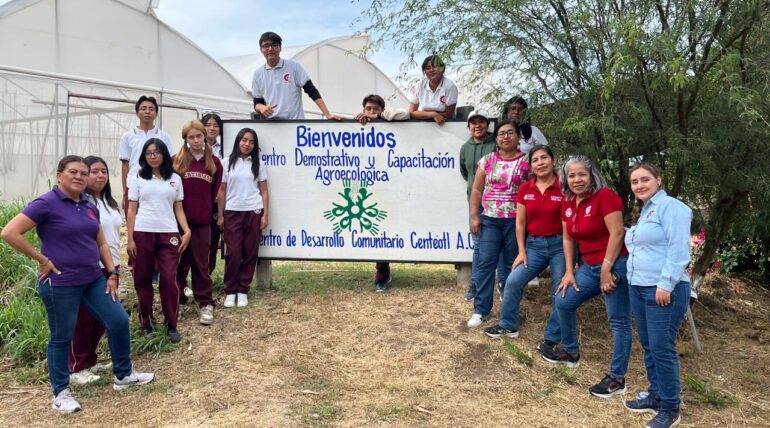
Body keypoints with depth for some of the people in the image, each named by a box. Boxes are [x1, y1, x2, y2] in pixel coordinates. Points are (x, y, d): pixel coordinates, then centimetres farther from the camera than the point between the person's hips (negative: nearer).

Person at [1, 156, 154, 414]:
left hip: (93, 280, 7)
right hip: (60, 284, -7)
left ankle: (123, 375, 25)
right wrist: (42, 260, -15)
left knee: (119, 321, 7)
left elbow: (101, 243, 17)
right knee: (62, 337, 5)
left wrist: (112, 273, 8)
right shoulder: (47, 204, -12)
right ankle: (61, 393, 22)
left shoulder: (89, 206, 9)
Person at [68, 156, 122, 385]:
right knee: (83, 319, 1)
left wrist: (116, 265, 19)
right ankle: (76, 368, 12)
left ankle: (90, 361, 27)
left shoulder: (109, 202, 13)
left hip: (109, 268, 8)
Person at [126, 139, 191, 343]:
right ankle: (146, 324, 18)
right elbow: (132, 210, 5)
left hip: (168, 234, 0)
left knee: (169, 279, -7)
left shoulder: (175, 179, 10)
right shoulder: (138, 178, 7)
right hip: (142, 234, 0)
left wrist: (187, 231, -3)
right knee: (142, 280, 5)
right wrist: (130, 239, -2)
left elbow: (178, 209, 11)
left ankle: (171, 325, 4)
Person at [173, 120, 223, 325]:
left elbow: (214, 193, 7)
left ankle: (206, 304, 12)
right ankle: (176, 303, 20)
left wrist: (205, 210, 4)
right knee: (180, 262, 8)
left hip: (202, 221, 1)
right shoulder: (176, 160, -1)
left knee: (201, 264, 6)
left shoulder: (214, 162, 5)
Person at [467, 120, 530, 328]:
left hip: (515, 221, -1)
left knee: (513, 265, 6)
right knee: (485, 263, -1)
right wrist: (474, 216, 0)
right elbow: (476, 190, 8)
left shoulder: (527, 162, 0)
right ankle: (480, 309, 5)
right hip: (489, 219, 2)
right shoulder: (487, 160, 6)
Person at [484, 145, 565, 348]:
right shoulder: (525, 189, 2)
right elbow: (520, 223, 6)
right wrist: (522, 252, 2)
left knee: (560, 292, 2)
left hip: (559, 244, -3)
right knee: (513, 281, -3)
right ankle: (508, 325, 16)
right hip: (534, 244, 3)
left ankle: (552, 337, 16)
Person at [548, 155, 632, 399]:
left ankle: (617, 379, 6)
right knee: (563, 301, 13)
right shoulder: (568, 203, 7)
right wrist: (569, 271, 8)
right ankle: (571, 352, 32)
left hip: (614, 265, -8)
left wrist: (607, 269, -18)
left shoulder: (605, 196, -15)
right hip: (590, 266, 9)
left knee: (618, 321, -1)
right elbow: (568, 238, 12)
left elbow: (616, 233, -19)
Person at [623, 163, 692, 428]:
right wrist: (634, 278, 17)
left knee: (661, 348, -5)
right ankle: (656, 395, 27)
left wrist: (665, 284, -22)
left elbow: (679, 250, -19)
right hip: (639, 288, 9)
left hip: (664, 290, -9)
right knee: (648, 346, 14)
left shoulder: (670, 206, -11)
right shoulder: (644, 211, 17)